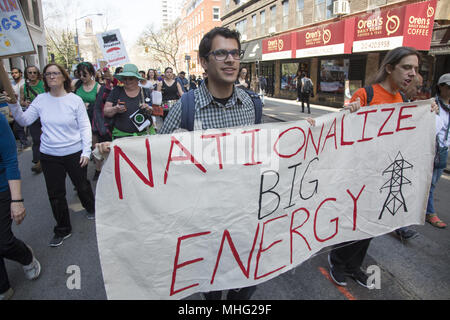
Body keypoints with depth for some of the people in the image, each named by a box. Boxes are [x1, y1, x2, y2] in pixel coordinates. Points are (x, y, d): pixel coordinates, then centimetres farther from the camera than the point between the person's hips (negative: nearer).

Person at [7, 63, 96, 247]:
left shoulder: (75, 100, -7)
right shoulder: (41, 100, 0)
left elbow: (85, 127, -6)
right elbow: (24, 121, 1)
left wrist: (86, 151, -11)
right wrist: (14, 105, -17)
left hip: (74, 153, -2)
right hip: (49, 156, 3)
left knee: (82, 185, 16)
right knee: (55, 195, 10)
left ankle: (90, 208, 48)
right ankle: (63, 230, 27)